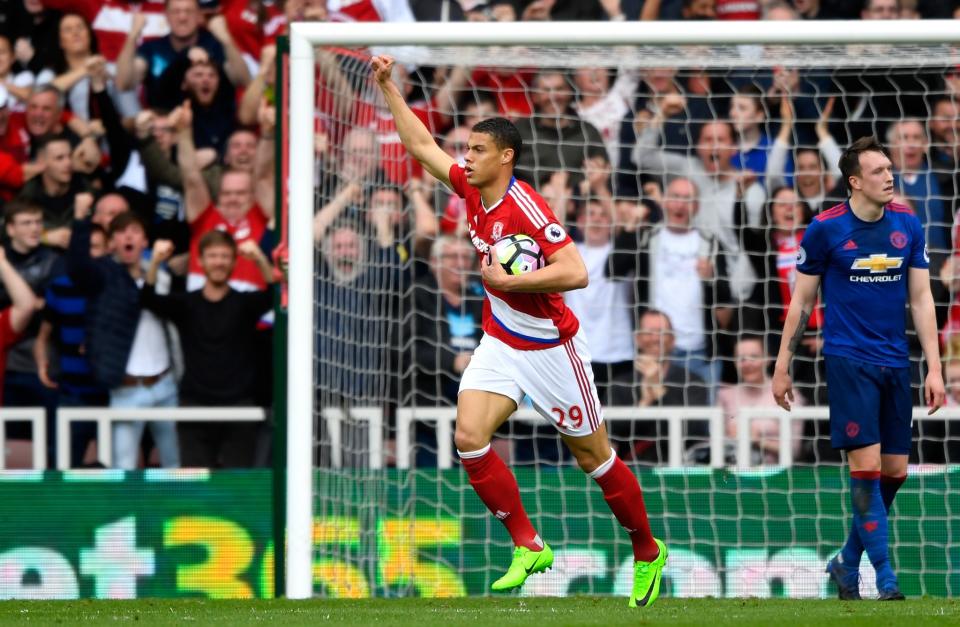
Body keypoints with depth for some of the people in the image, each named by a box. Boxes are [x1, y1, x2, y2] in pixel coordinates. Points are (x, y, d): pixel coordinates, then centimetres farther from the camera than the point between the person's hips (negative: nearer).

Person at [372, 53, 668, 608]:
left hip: (550, 348, -7)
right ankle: (528, 546, -3)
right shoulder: (471, 188, -2)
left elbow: (576, 273, -30)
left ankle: (648, 552, 24)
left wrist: (506, 280, -28)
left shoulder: (527, 209, -24)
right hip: (499, 343, 7)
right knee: (470, 436, -13)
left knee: (594, 457, 5)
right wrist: (388, 87, 9)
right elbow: (422, 144, 11)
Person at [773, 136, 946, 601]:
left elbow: (921, 299, 8)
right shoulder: (825, 229, -5)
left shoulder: (908, 226, 5)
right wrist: (782, 367, 4)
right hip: (848, 360, -5)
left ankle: (847, 563, 22)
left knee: (895, 472, 5)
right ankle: (886, 579, -10)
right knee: (866, 466, -12)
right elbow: (802, 302, 3)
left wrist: (934, 368, 2)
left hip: (895, 363, 5)